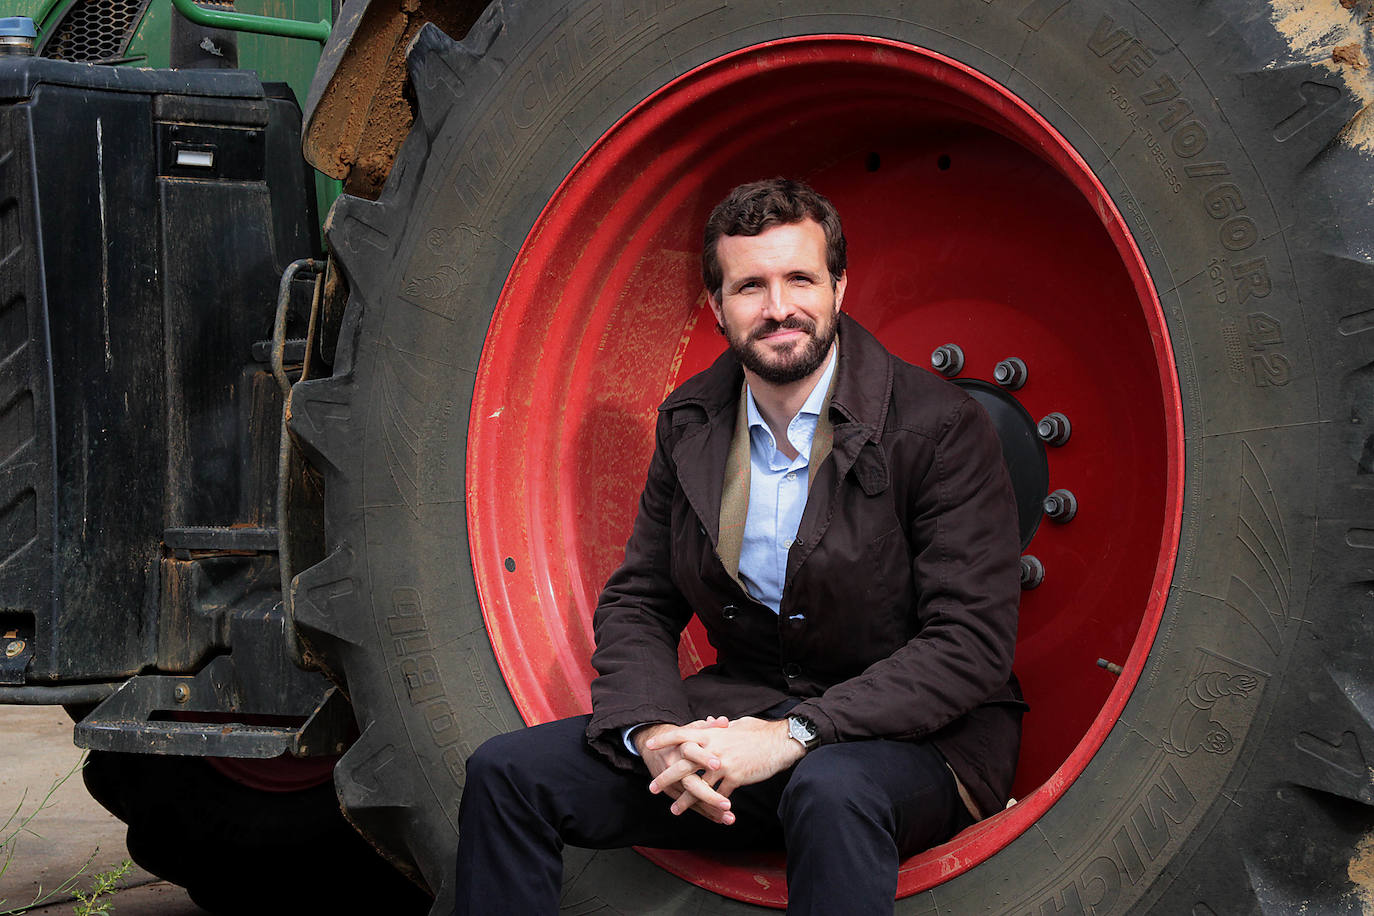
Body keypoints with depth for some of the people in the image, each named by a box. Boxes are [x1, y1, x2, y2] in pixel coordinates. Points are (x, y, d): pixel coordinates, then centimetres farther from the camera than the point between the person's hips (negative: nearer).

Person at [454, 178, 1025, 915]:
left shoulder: (940, 427, -12)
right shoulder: (688, 423, 6)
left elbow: (972, 644, -18)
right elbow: (636, 604, 10)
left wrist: (794, 735, -25)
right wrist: (653, 731, -13)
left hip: (912, 737, -5)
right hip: (738, 714, 6)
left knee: (831, 790, -41)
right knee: (507, 773, -8)